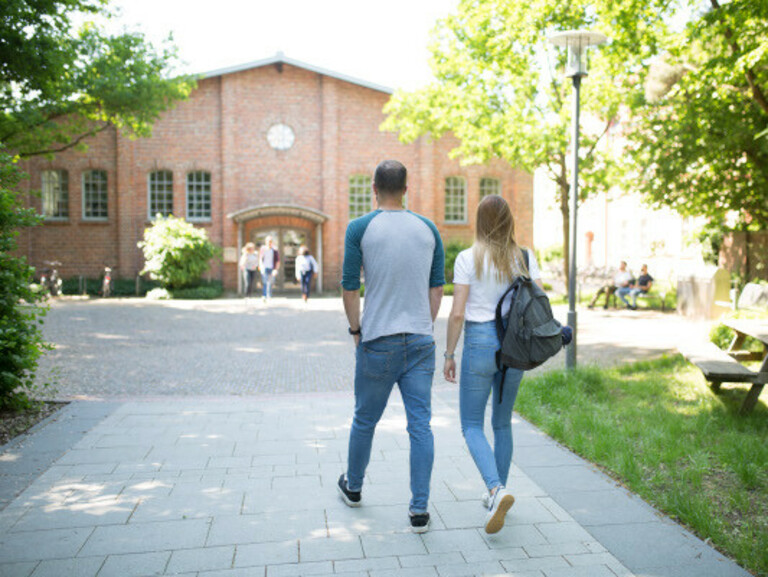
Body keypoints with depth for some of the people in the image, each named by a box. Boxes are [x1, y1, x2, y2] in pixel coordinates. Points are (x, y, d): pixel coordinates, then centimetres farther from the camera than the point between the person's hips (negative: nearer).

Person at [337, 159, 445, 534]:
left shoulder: (360, 228, -5)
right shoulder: (428, 229, 6)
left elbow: (350, 286, -5)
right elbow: (438, 287, 8)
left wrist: (356, 329, 7)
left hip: (378, 341, -2)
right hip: (420, 341, 2)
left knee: (365, 420, 16)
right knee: (420, 424, 5)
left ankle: (353, 487, 37)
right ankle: (419, 510, 8)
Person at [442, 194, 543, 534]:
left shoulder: (468, 258, -7)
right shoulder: (525, 257, 2)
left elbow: (457, 313, -10)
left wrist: (449, 354, 0)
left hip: (480, 342, -4)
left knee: (472, 425, 8)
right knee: (502, 423, 19)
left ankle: (497, 491, -12)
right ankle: (497, 495, 27)